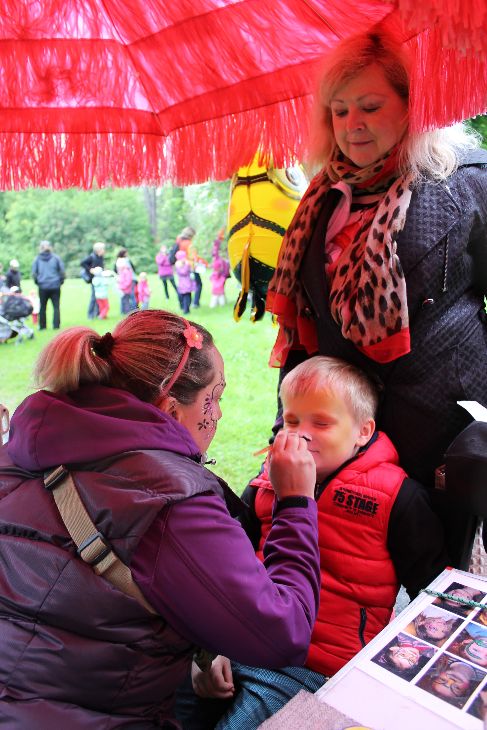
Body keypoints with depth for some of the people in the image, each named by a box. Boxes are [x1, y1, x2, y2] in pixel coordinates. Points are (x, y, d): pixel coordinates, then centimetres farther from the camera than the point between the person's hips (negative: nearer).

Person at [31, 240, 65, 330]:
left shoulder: (37, 259, 0)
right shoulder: (56, 258, -2)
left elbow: (34, 273, -1)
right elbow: (62, 270, -2)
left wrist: (37, 282, 13)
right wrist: (61, 281, 9)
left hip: (42, 286, 1)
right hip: (55, 286, -1)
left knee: (42, 307, 12)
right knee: (56, 306, 4)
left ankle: (42, 326, 17)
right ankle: (56, 325, -3)